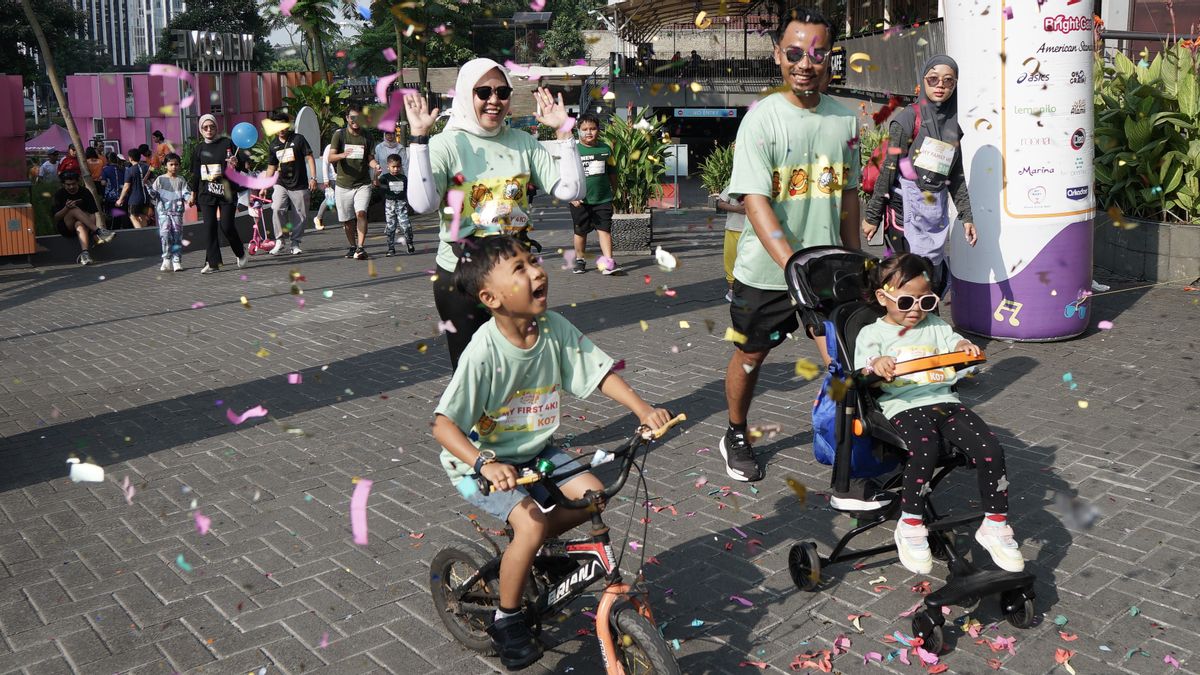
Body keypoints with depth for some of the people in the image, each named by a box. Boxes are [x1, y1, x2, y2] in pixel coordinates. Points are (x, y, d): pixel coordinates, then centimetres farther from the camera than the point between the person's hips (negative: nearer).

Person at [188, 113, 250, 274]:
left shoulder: (227, 143, 2)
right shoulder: (199, 149, 12)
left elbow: (243, 163, 3)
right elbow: (195, 173, 18)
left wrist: (236, 163, -20)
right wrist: (193, 194, 18)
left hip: (226, 190, -3)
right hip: (206, 193, 3)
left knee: (227, 225, -8)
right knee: (210, 227, -3)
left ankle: (241, 254, 17)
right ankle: (213, 263, 2)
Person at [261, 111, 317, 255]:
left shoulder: (298, 139, -1)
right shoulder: (273, 146, 10)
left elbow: (309, 158, -2)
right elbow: (271, 167, 16)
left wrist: (313, 177, -12)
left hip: (299, 185, -2)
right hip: (281, 184, 2)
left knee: (301, 216, 1)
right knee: (277, 209, -21)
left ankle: (295, 243, 17)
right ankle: (279, 241, -10)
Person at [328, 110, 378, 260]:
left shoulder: (366, 137, 7)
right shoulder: (339, 135, 2)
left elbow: (370, 159, 6)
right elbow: (330, 157, -7)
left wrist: (375, 166, -18)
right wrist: (342, 155, -30)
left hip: (363, 184, -1)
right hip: (343, 184, 1)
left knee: (361, 213, -21)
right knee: (347, 219, 8)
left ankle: (361, 247, -21)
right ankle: (353, 246, 27)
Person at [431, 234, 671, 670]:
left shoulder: (554, 328, -12)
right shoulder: (484, 353, -28)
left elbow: (599, 371, -6)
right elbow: (443, 424, -28)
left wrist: (643, 409, -19)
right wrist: (485, 464, -42)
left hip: (535, 451, 6)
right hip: (479, 462, -6)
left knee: (591, 495, -9)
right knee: (532, 523, -24)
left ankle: (524, 549, 17)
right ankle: (507, 621, 1)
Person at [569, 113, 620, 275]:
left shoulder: (605, 149, 3)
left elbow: (612, 173, 13)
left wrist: (614, 193, 15)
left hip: (603, 199, 1)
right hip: (580, 201, -1)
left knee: (604, 229, -5)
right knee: (580, 231, 12)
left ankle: (608, 262, -8)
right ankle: (579, 260, 27)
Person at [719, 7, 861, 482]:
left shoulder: (844, 119, 3)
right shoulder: (762, 120, -13)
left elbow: (848, 193, 13)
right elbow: (755, 202, -21)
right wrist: (794, 266, -31)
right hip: (765, 270, -3)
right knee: (750, 355, 13)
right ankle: (736, 438, 36)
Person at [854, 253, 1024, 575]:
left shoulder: (935, 325, 24)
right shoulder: (873, 334, 12)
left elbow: (953, 342, 9)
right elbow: (864, 374, -1)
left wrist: (965, 347, -16)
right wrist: (877, 365, -24)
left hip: (945, 400, 5)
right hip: (904, 406, -4)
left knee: (991, 451, -19)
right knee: (925, 450, -36)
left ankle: (995, 525, -1)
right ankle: (910, 525, -17)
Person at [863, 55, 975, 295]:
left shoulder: (953, 125, 12)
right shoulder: (908, 118, -6)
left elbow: (956, 176, 17)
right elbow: (888, 169, -9)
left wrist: (966, 216, 14)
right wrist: (872, 215, -10)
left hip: (937, 212, 6)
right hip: (907, 210, -6)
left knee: (935, 280, 7)